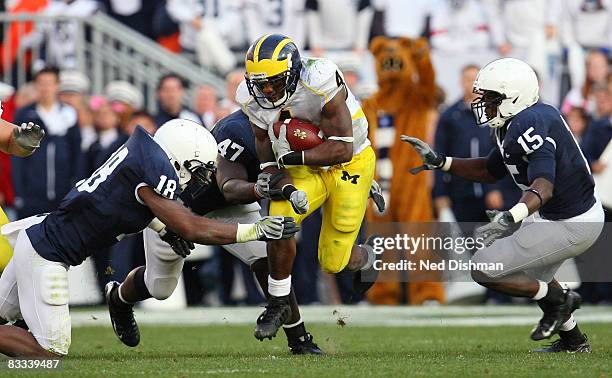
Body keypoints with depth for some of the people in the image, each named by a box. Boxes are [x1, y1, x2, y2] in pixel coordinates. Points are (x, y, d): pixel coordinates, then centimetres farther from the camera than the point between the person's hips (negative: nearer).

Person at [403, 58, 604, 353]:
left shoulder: (528, 127, -26)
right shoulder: (515, 124, 6)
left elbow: (544, 186, -38)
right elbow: (491, 171, 19)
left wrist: (512, 216, -55)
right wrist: (439, 161, 12)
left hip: (569, 227, -10)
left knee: (484, 269, -8)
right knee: (531, 272, 34)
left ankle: (557, 299, 6)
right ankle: (573, 341, 41)